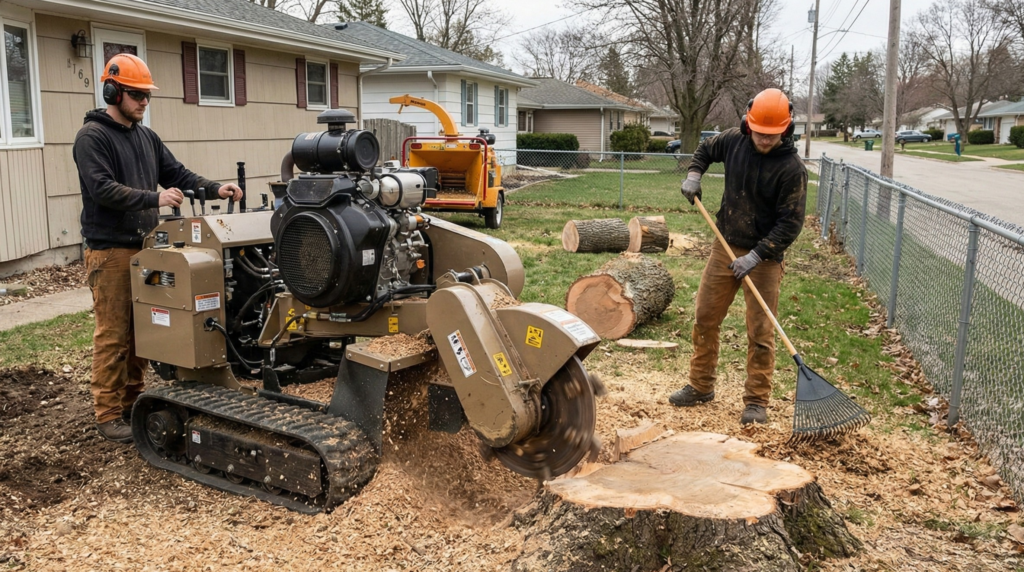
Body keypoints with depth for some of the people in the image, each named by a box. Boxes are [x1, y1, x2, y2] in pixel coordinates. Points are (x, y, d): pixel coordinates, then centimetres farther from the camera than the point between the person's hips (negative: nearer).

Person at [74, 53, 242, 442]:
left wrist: (214, 189, -3)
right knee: (113, 334, -3)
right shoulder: (91, 137, -8)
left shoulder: (146, 137, 14)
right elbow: (102, 188, -20)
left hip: (145, 247, 7)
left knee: (142, 330, 11)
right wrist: (154, 199, -30)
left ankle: (132, 402, 22)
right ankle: (108, 414, 5)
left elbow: (176, 173, 13)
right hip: (110, 250, -7)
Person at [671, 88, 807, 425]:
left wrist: (756, 256, -24)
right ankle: (701, 386, 26)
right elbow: (706, 149, 22)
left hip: (764, 258, -5)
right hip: (725, 247, 6)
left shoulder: (792, 169, -17)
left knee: (760, 333, -1)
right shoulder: (735, 140, -2)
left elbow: (790, 224, -18)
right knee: (705, 318, 11)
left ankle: (757, 402, 11)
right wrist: (694, 174, 4)